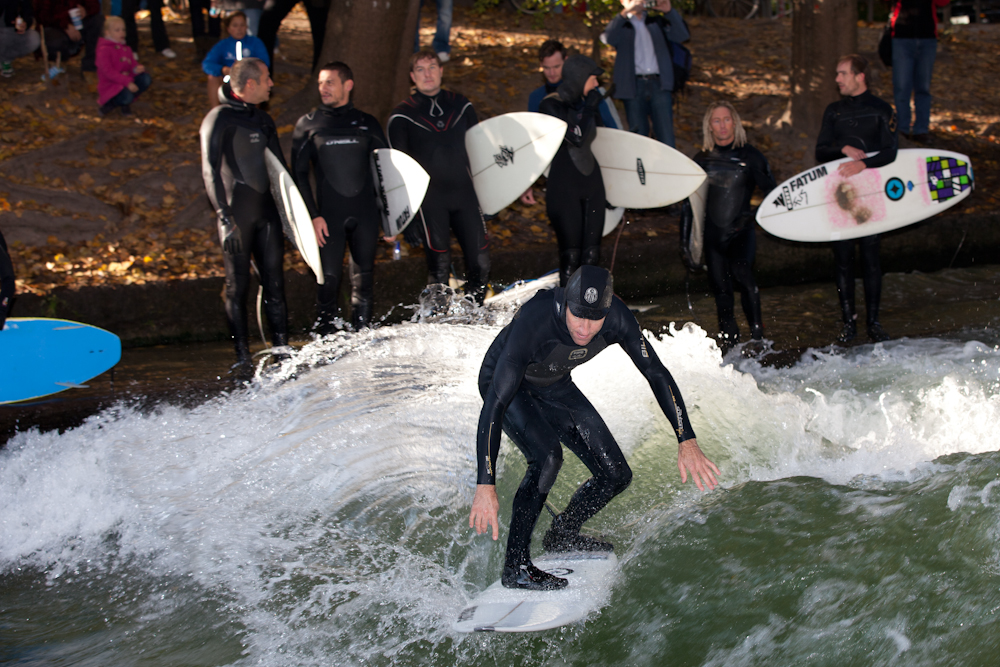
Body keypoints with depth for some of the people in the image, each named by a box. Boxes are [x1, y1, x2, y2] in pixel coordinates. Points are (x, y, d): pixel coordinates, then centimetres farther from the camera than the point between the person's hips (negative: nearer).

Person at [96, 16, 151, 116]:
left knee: (146, 79, -16)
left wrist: (137, 69, -16)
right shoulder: (104, 50, -13)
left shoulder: (126, 49, 13)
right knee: (127, 97, -37)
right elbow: (108, 72, -22)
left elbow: (133, 65, 12)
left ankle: (124, 103, -4)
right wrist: (127, 82, -30)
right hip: (110, 86, -8)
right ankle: (109, 103, -1)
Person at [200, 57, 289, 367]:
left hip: (266, 210, 6)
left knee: (274, 281, 3)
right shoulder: (219, 119, -6)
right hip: (237, 213, -6)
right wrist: (225, 218, -22)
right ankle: (243, 356, 2)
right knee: (238, 285, -2)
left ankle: (282, 349, 6)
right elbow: (210, 172, -13)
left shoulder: (263, 120, 17)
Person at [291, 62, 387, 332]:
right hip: (328, 216, -2)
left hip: (366, 214, 2)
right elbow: (299, 173, 3)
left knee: (365, 276, 5)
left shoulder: (367, 123, 10)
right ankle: (327, 335, 4)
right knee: (329, 276, -6)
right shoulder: (308, 124, 5)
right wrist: (313, 216, -7)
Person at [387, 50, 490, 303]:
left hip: (464, 192, 3)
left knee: (480, 256, 1)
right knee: (439, 263, -4)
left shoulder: (461, 106, 12)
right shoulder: (402, 116, 3)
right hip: (430, 199, -3)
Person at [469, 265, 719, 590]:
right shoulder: (534, 323, -41)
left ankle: (562, 535, 25)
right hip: (505, 384, -5)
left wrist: (687, 441, -22)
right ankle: (516, 567, -18)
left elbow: (656, 373, -14)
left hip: (554, 387, 5)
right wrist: (486, 485, -47)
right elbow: (494, 404, -42)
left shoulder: (616, 317, -28)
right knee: (548, 457, -31)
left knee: (616, 475, -1)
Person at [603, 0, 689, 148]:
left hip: (659, 85, 1)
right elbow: (608, 38, -9)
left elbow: (683, 36, 8)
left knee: (666, 137, -8)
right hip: (634, 86, -1)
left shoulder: (657, 22, 21)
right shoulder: (621, 25, 15)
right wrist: (625, 12, -17)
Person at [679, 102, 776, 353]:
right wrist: (685, 243, 11)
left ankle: (757, 330, -20)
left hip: (741, 231, -3)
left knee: (741, 270, -28)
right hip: (712, 235, 3)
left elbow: (771, 193, 7)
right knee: (721, 289, 3)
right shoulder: (702, 160, 9)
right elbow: (688, 205, 14)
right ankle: (729, 343, 15)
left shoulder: (750, 156, 2)